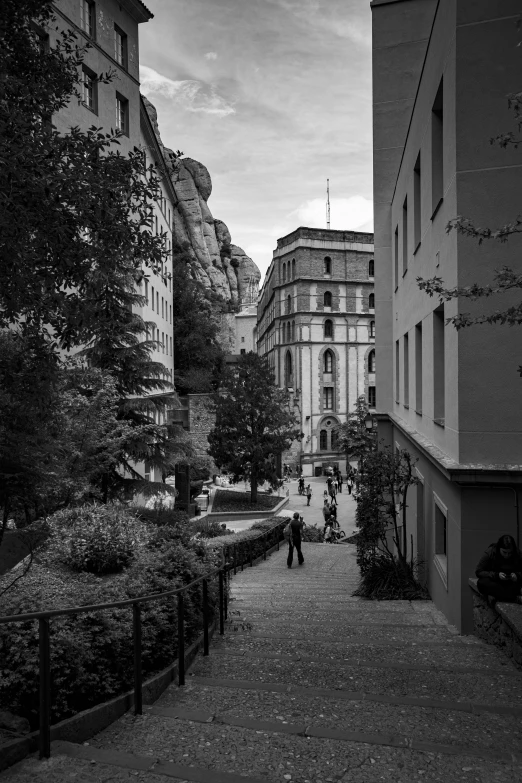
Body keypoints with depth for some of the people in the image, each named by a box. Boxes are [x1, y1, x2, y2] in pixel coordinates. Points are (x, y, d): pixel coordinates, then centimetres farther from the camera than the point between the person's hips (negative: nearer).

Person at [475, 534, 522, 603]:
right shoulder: (490, 552, -12)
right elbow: (478, 572, -11)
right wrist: (496, 575, -24)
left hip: (511, 583, 2)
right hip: (493, 582, -1)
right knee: (482, 582, -35)